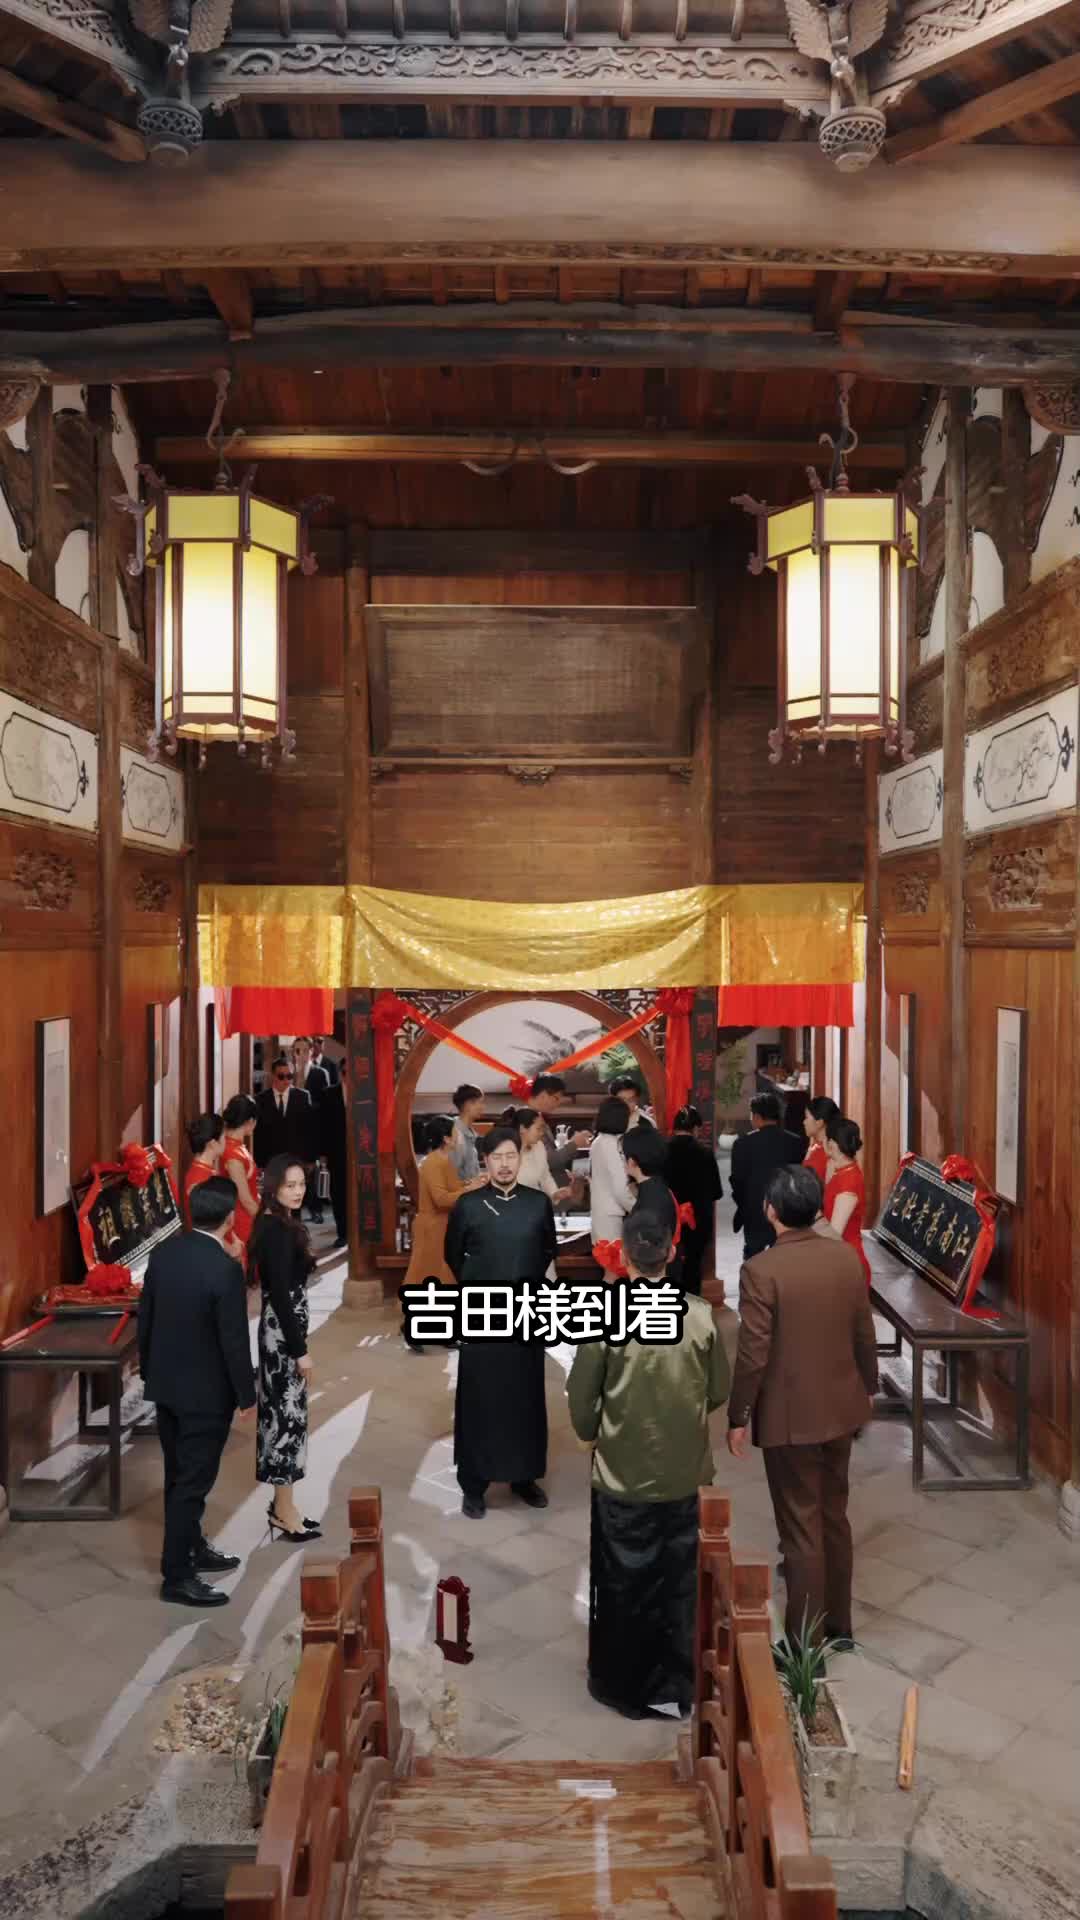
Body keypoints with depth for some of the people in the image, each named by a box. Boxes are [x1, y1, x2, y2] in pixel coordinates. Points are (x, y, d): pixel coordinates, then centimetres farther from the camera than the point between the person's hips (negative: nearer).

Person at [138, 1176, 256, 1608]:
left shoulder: (163, 1252, -4)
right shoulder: (224, 1269, -26)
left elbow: (145, 1316, 6)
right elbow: (234, 1341, -20)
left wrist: (148, 1370, 19)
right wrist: (246, 1397, -7)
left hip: (166, 1385, 8)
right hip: (206, 1393, -8)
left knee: (178, 1477, 20)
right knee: (192, 1483, 5)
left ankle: (192, 1549, 36)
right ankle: (177, 1576, 15)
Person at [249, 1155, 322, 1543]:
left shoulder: (276, 1225, 9)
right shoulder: (277, 1230, -20)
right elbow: (281, 1294, -23)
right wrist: (300, 1349, -20)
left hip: (280, 1330, 10)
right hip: (283, 1333, -10)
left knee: (281, 1412, 16)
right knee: (287, 1413, 0)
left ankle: (281, 1504, 27)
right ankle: (285, 1511, 11)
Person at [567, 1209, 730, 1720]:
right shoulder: (701, 1316, -11)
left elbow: (581, 1398, -9)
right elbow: (718, 1392, 1)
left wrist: (592, 1435, 11)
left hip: (622, 1477, -2)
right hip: (686, 1476, 2)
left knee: (623, 1584, 17)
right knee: (682, 1582, 19)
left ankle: (623, 1686, 32)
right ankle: (681, 1684, 33)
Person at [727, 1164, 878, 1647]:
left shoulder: (761, 1270, -22)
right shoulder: (847, 1257, -5)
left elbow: (753, 1355, -20)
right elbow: (865, 1334, 4)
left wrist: (737, 1417, -7)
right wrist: (867, 1388, 20)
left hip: (790, 1417, -6)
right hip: (841, 1407, 6)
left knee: (801, 1528, 7)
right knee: (834, 1516, 21)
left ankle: (805, 1643, 20)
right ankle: (838, 1622, 36)